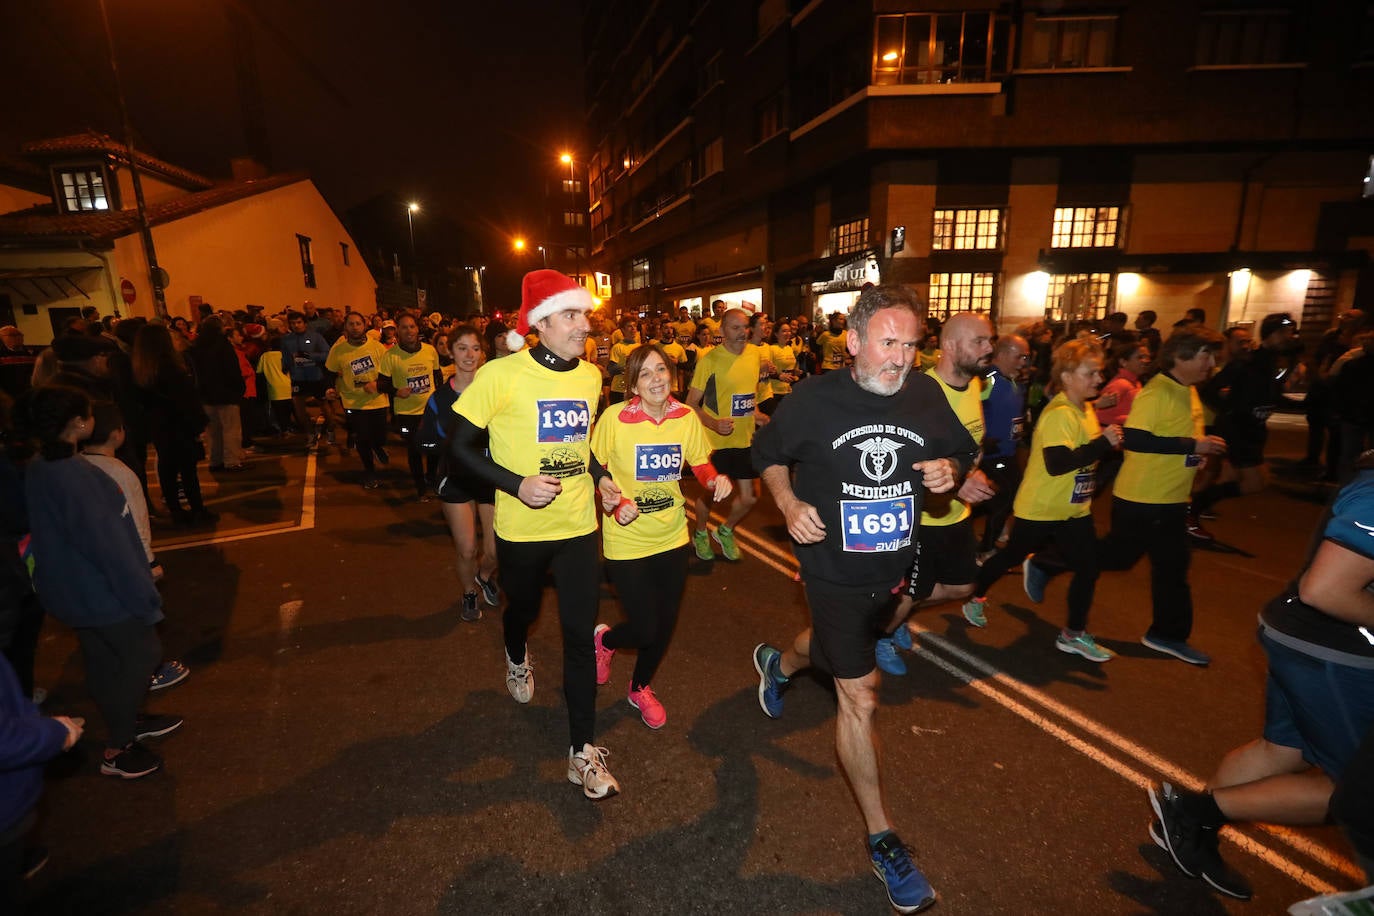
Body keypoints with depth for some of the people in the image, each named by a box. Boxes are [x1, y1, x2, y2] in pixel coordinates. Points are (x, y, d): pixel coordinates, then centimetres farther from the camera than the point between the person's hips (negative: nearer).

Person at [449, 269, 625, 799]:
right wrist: (518, 485, -22)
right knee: (523, 609, 24)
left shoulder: (590, 376, 0)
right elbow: (461, 446, -11)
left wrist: (600, 478, -1)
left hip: (578, 525, 3)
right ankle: (517, 657, 62)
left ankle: (582, 750, 17)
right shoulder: (501, 375, -17)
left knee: (580, 635, 2)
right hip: (522, 527, -2)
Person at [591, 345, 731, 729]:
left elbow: (700, 464, 6)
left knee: (664, 626, 17)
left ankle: (640, 687, 46)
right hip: (627, 541, -4)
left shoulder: (686, 417, -7)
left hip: (672, 536, 4)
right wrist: (616, 504, -21)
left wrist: (716, 480, -15)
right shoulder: (614, 417, -17)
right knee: (645, 630, 0)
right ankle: (605, 639, 38)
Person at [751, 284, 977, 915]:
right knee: (860, 698, -1)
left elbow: (962, 451, 8)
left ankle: (777, 663, 66)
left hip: (893, 568, 5)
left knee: (839, 646, 31)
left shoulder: (926, 396, -9)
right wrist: (789, 502, -17)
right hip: (834, 570, -5)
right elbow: (769, 453, -1)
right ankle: (883, 840, 18)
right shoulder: (814, 399, -17)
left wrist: (950, 470, -15)